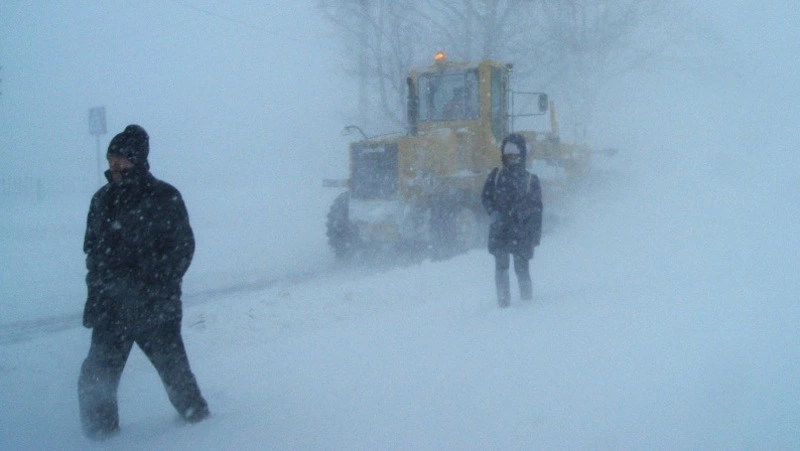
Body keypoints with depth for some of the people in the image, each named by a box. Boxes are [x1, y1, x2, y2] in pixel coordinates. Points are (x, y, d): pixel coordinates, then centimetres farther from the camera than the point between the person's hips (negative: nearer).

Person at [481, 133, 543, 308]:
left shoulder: (531, 180, 8)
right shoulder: (496, 175, 11)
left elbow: (536, 208, 8)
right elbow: (485, 196, 10)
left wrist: (536, 234, 2)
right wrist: (493, 213, -9)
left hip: (521, 232, -1)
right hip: (499, 230, 1)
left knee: (521, 268, -2)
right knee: (501, 266, -1)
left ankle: (527, 299, 11)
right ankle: (503, 300, 5)